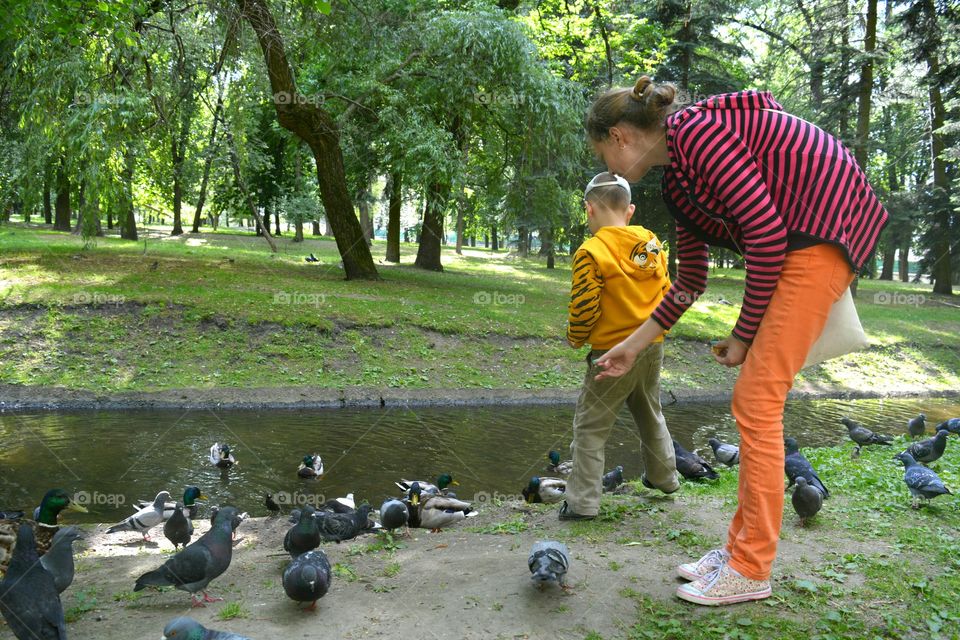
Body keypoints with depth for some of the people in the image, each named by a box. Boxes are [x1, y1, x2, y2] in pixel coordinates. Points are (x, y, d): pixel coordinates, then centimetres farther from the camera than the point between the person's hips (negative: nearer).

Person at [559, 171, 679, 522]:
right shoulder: (653, 244, 3)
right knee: (651, 415, 26)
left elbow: (584, 307, -19)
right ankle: (664, 478, 42)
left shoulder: (592, 252, -17)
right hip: (653, 348, 7)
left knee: (590, 427, 3)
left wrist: (575, 338, 0)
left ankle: (583, 502, 4)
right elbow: (667, 293, 9)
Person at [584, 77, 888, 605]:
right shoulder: (675, 175, 14)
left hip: (821, 230, -10)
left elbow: (764, 228, -20)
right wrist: (633, 346, 25)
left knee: (757, 401, -8)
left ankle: (750, 570, 3)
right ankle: (742, 547, 19)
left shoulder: (695, 129, -15)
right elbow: (689, 281, 20)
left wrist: (742, 334, -11)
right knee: (752, 401, 9)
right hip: (795, 239, 10)